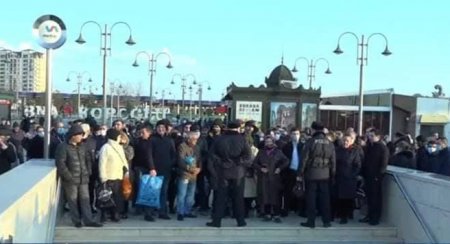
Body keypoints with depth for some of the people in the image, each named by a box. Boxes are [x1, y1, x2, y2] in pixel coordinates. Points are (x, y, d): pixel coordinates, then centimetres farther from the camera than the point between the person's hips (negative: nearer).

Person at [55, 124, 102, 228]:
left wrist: (88, 173, 9)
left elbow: (87, 160, 21)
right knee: (73, 201, 4)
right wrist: (68, 176, -17)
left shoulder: (81, 147, 12)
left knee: (85, 200, 6)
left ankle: (88, 220, 10)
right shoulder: (63, 147, -9)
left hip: (83, 179, 6)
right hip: (71, 180, -5)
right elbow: (60, 163, -15)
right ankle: (76, 221, 13)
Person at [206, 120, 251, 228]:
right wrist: (242, 163, 6)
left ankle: (216, 220, 4)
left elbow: (212, 155, 1)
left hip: (222, 172, 1)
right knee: (238, 198, 9)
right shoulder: (242, 140, -5)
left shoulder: (219, 140, 0)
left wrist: (213, 170, 7)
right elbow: (248, 155, -8)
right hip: (237, 173, -1)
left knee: (220, 197, 4)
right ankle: (240, 220, 14)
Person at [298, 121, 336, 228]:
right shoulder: (330, 143, 2)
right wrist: (332, 174, 13)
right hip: (325, 175, 3)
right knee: (325, 198, 9)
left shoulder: (310, 142, -8)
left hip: (311, 174, -3)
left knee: (311, 198, 4)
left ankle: (311, 221, 7)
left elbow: (304, 159, -7)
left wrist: (300, 174, 0)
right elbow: (333, 161, 5)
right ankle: (326, 221, 13)